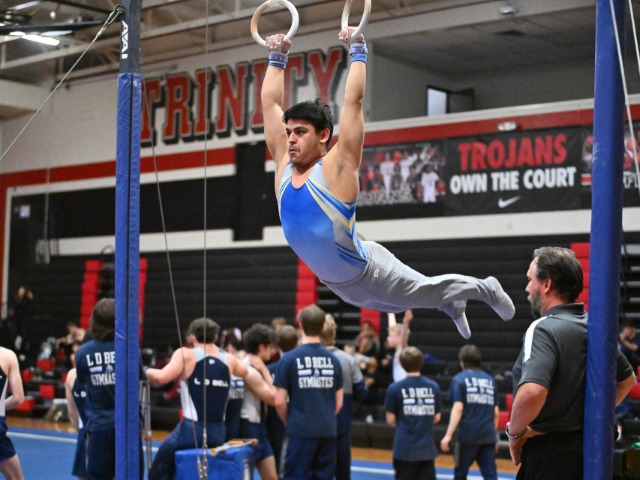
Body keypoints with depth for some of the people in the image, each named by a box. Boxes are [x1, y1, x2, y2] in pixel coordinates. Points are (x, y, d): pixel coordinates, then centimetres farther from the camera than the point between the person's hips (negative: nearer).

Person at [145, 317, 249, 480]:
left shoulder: (186, 355, -6)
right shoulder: (229, 360, 8)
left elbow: (161, 378, -20)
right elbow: (245, 372, 31)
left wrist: (147, 372, 2)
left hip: (191, 430, -5)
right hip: (218, 433, 5)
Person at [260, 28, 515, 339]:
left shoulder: (337, 167, -22)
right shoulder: (284, 166, -6)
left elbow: (353, 100, -24)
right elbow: (270, 103, -3)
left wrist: (357, 52, -19)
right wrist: (277, 57, 0)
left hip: (370, 273, -7)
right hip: (337, 284, 7)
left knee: (426, 291, 15)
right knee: (396, 305, 29)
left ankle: (484, 290, 42)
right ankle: (452, 306, 56)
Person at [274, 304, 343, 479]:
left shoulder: (290, 358, -7)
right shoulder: (333, 359, 5)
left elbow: (279, 402, -6)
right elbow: (339, 403, 9)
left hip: (301, 432, -4)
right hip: (328, 431, 4)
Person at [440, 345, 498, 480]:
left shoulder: (460, 379, 0)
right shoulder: (490, 380, 13)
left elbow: (458, 408, -11)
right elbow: (496, 412, 14)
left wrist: (448, 434, -13)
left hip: (467, 434, -4)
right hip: (488, 436, 4)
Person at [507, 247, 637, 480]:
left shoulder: (543, 329, -17)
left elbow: (532, 392, -33)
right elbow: (627, 379, 22)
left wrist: (515, 432, -16)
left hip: (550, 455, -8)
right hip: (590, 450, 8)